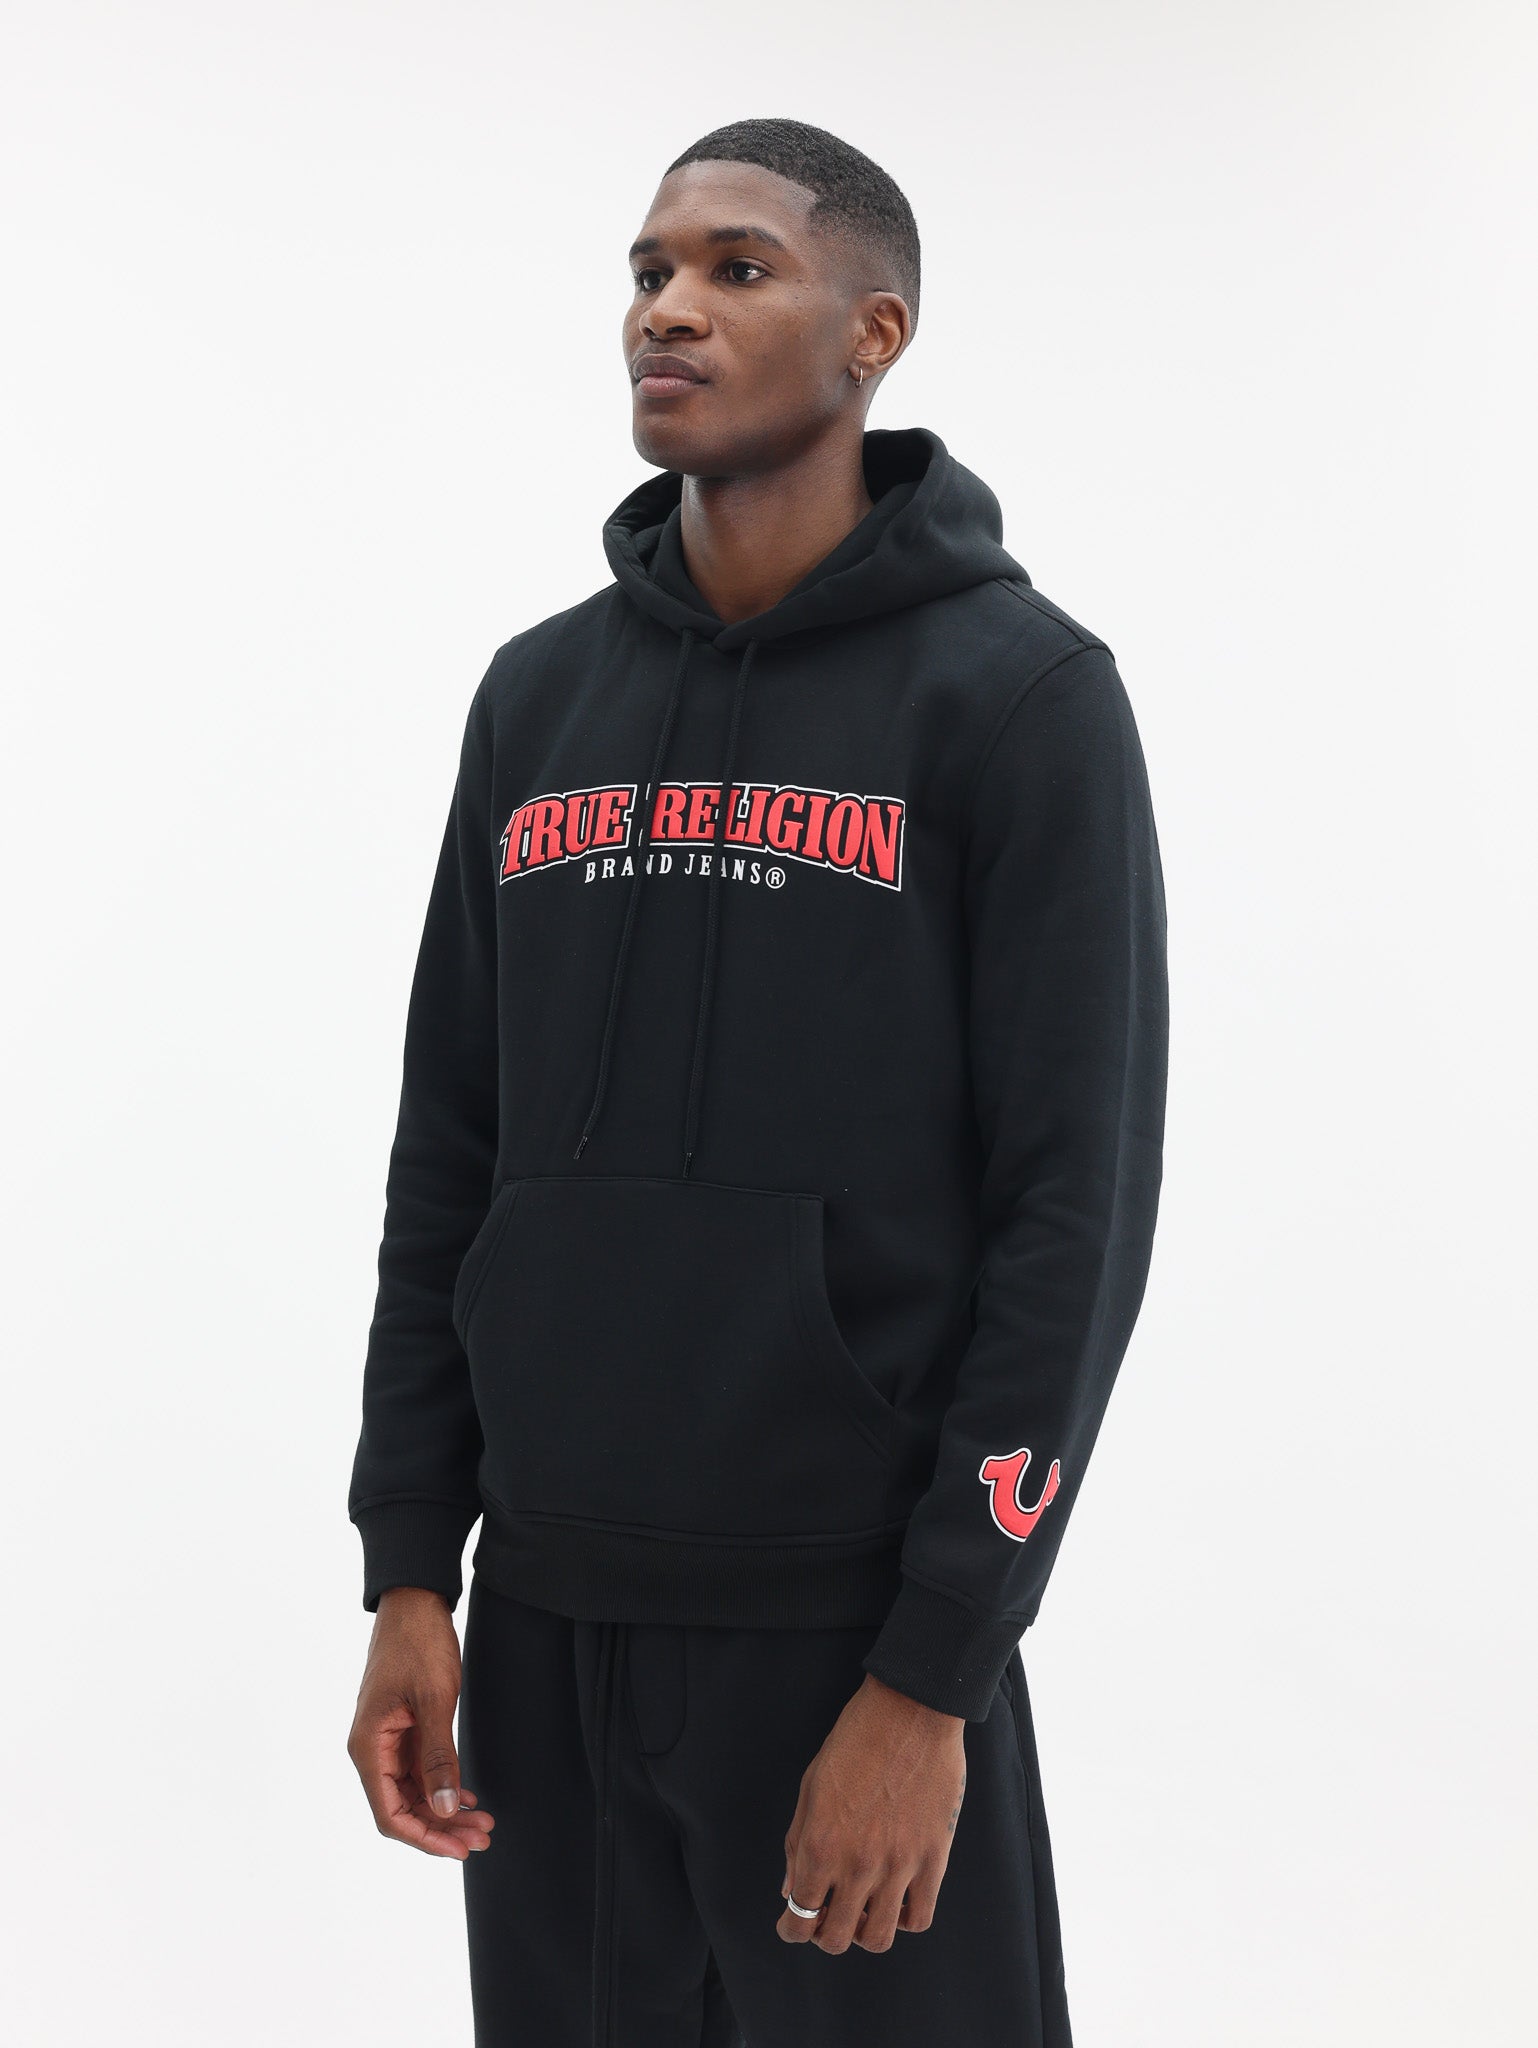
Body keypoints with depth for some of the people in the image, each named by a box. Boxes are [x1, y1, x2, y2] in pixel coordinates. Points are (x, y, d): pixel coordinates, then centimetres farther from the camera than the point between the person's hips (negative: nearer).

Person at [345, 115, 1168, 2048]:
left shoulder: (1019, 692, -6)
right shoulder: (539, 694, 9)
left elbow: (1076, 1211, -10)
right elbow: (448, 1158, 11)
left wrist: (934, 1669, -13)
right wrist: (407, 1567, 5)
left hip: (853, 1622, -4)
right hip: (542, 1608, 4)